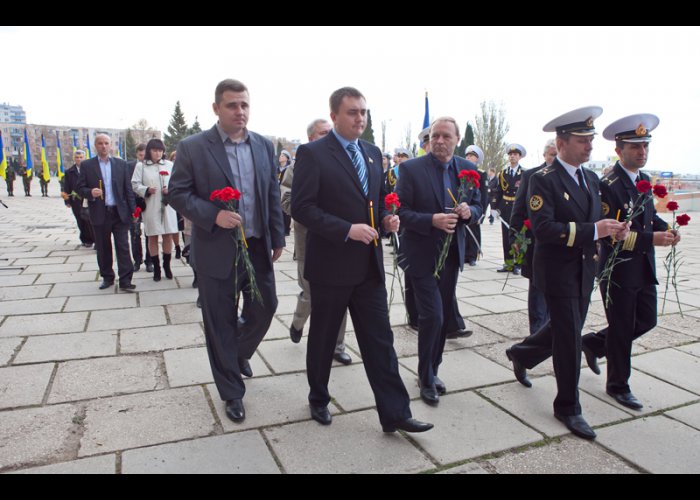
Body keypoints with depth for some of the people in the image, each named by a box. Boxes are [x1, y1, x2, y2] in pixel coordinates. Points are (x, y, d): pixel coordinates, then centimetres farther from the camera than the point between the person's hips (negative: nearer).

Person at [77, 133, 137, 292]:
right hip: (99, 214, 0)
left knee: (123, 247, -3)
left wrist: (133, 210, 0)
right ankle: (107, 277, 23)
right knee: (103, 249, 10)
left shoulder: (121, 164, 6)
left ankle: (125, 280, -1)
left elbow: (128, 188, 5)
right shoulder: (86, 165, 4)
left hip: (120, 212, 0)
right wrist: (90, 192, -20)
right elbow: (80, 188, 3)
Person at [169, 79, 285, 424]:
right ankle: (232, 392, 25)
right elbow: (177, 193, -5)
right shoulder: (192, 147, -6)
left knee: (265, 307, 13)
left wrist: (277, 238, 7)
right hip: (216, 250, -4)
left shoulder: (264, 146, 6)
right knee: (221, 323, 7)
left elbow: (273, 194, 9)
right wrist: (213, 215, -20)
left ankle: (239, 353, 45)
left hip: (258, 246, 4)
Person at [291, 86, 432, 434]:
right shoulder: (312, 153, -8)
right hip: (330, 265, -5)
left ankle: (395, 413, 16)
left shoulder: (373, 153, 12)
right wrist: (347, 230, -22)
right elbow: (301, 207, -15)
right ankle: (318, 399, 35)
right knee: (323, 339, 13)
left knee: (380, 340, 7)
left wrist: (386, 218, -1)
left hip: (369, 265, 5)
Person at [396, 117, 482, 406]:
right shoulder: (411, 169, -9)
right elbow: (401, 211, -12)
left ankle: (431, 371, 34)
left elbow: (478, 206, 12)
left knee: (444, 316, 14)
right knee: (432, 316, -7)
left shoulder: (468, 169, 5)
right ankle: (426, 378, 16)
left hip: (452, 254, 5)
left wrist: (469, 211, -11)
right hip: (422, 255, -5)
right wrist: (432, 220, -25)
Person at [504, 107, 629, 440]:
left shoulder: (591, 179, 11)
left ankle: (521, 354, 45)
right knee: (569, 340, 1)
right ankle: (568, 407, 19)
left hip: (584, 272, 8)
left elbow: (593, 223, 15)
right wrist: (593, 231, -30)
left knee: (564, 331, 19)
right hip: (558, 273, -8)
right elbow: (543, 229, -24)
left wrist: (612, 231, -6)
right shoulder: (543, 180, -14)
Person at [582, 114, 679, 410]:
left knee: (646, 320, 16)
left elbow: (650, 216, 18)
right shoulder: (607, 186, -18)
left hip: (644, 268, 8)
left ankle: (594, 343, 35)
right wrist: (652, 239, -27)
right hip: (619, 270, -8)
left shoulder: (644, 179, 8)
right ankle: (618, 386, 24)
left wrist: (666, 228, -3)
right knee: (622, 330, 5)